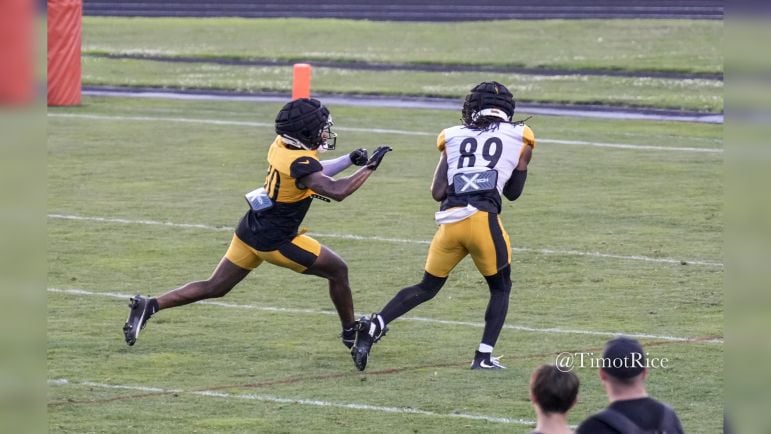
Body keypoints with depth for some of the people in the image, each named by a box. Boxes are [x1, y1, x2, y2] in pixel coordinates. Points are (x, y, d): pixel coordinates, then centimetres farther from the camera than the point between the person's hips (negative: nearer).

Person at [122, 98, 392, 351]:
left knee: (214, 288, 14)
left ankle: (150, 306, 6)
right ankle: (351, 334, 20)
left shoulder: (282, 145, 0)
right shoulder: (299, 164, -26)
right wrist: (369, 167, -26)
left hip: (251, 229, 8)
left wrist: (349, 160, 8)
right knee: (338, 271, 8)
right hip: (275, 242, -8)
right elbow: (337, 191, -36)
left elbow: (315, 173, 18)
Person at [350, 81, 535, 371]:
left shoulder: (453, 137, 18)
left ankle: (373, 327, 2)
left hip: (449, 221, 3)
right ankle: (484, 356, 7)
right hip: (484, 219, -3)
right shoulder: (520, 139, 14)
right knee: (500, 288, 19)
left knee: (427, 287, 18)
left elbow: (438, 192, 11)